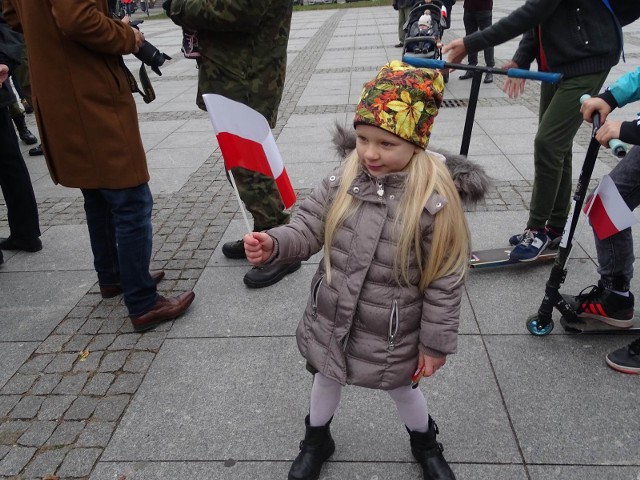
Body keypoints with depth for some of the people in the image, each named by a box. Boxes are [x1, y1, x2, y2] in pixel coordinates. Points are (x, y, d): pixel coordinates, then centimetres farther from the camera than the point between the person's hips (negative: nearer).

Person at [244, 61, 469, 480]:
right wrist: (273, 244, -28)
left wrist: (436, 342, -10)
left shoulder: (434, 202, -23)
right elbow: (307, 228, -6)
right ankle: (316, 441, 58)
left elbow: (446, 280, -16)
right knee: (327, 379, 27)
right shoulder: (342, 183, -11)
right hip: (331, 320, 4)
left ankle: (426, 445, 57)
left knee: (402, 390, 23)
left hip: (391, 334, -3)